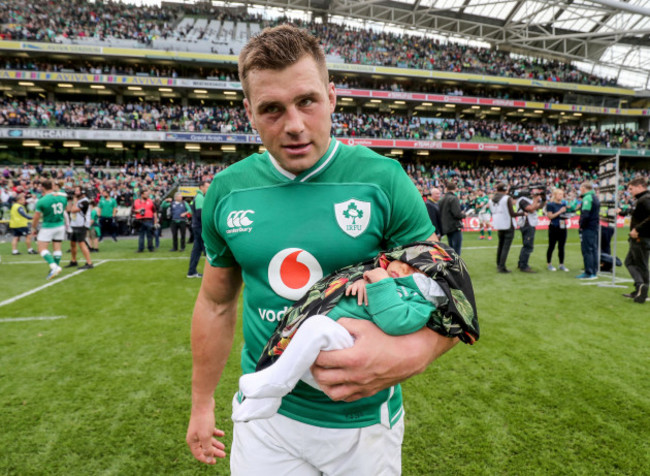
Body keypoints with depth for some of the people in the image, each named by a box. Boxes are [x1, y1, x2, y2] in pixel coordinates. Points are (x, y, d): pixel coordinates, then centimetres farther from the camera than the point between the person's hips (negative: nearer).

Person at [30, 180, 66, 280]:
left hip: (48, 227, -5)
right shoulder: (63, 197, -3)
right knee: (57, 248, 10)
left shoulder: (42, 201, -16)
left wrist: (34, 228, 6)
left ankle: (54, 266, -13)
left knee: (42, 249, 2)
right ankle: (56, 267, 16)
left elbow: (36, 217, -7)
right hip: (61, 225, 5)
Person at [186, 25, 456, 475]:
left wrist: (410, 353, -32)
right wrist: (202, 403, 12)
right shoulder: (227, 191, -5)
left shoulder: (383, 180, -15)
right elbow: (216, 304, 6)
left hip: (365, 420, -1)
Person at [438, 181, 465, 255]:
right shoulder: (454, 198, -11)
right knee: (456, 251, -7)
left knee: (452, 250, 15)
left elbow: (439, 215, 11)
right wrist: (464, 215, 2)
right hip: (455, 227, -7)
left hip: (446, 229, 7)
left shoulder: (441, 200, 10)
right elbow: (457, 214, -18)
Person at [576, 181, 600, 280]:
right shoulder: (595, 197, 16)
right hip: (595, 226, 9)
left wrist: (581, 226, -13)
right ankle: (594, 272, 16)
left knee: (587, 250, -6)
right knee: (594, 249, 11)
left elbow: (585, 214, -21)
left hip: (588, 228, -9)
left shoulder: (587, 198, -14)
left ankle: (588, 273, -4)